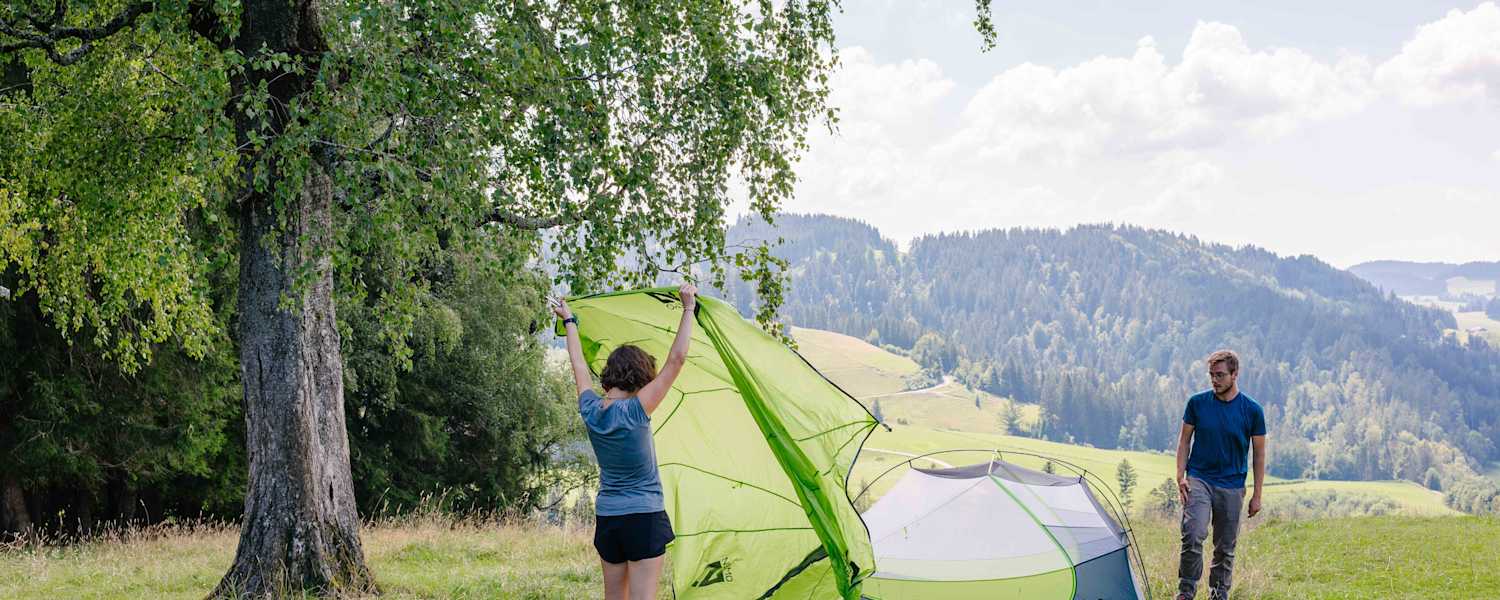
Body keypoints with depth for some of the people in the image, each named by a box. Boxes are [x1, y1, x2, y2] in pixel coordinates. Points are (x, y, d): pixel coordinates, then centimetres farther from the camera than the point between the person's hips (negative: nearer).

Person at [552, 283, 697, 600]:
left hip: (606, 516, 6)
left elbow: (579, 364, 16)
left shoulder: (590, 410, -1)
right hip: (644, 515, -6)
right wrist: (688, 308, -13)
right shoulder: (635, 411, -16)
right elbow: (676, 359, -18)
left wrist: (570, 321, 30)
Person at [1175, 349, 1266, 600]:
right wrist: (1180, 476, -4)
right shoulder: (1197, 402, -2)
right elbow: (1184, 440, 7)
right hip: (1199, 479, -1)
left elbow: (1259, 453, 2)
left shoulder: (1252, 410, -4)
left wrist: (1257, 495, 1)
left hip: (1231, 485, 1)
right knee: (1193, 535, -20)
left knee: (1226, 547, 8)